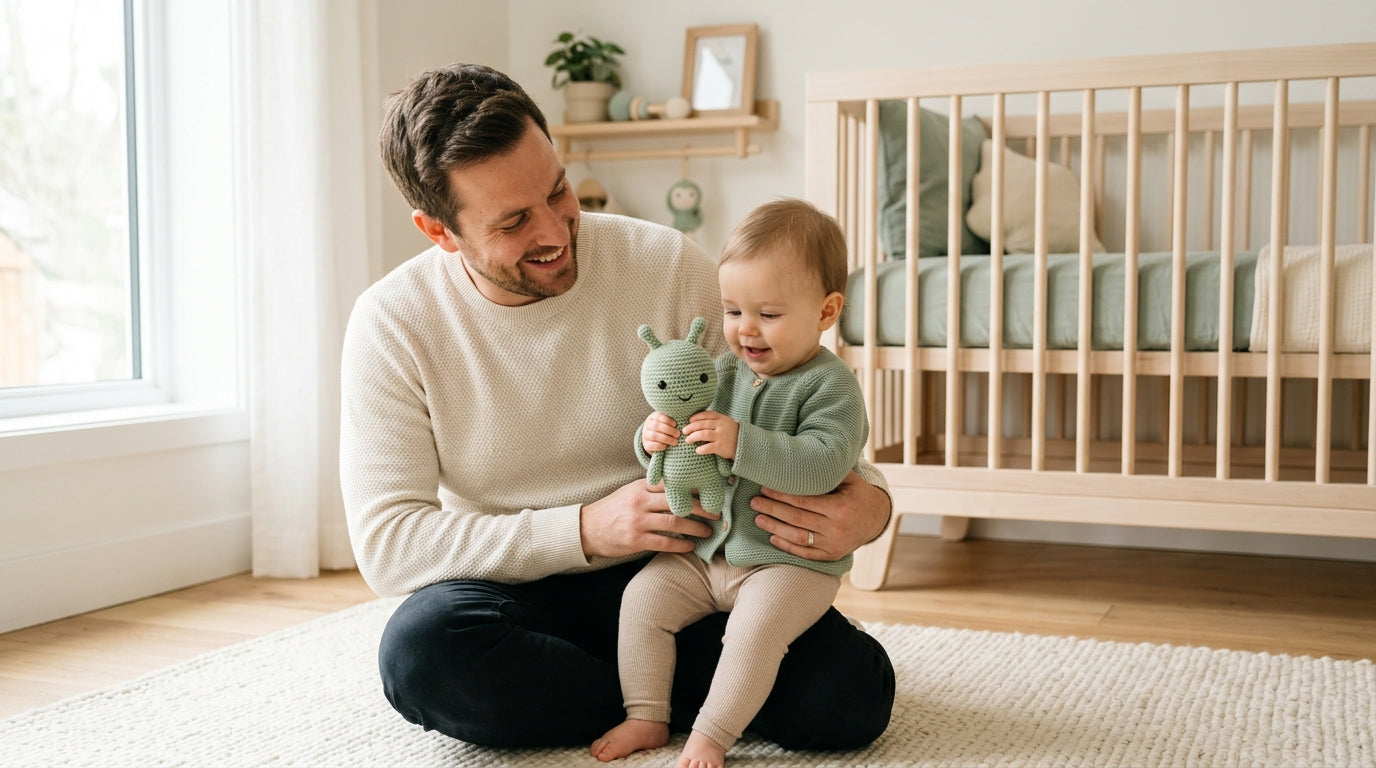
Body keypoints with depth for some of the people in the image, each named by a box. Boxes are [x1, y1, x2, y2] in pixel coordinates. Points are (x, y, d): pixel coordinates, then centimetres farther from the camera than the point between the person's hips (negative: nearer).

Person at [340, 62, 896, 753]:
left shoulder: (668, 266, -8)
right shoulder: (392, 324, -9)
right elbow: (387, 544, -14)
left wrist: (867, 499, -22)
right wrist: (587, 529, -23)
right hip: (519, 591, 1)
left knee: (851, 695, -23)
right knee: (420, 650, -34)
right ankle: (668, 690, -8)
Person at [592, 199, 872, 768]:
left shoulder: (830, 385, -12)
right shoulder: (721, 372, 7)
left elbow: (821, 465, -27)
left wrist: (740, 443, -33)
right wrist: (653, 436, -13)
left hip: (789, 558, -6)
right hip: (704, 547, 6)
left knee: (754, 628, -27)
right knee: (643, 596, -6)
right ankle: (647, 718, 3)